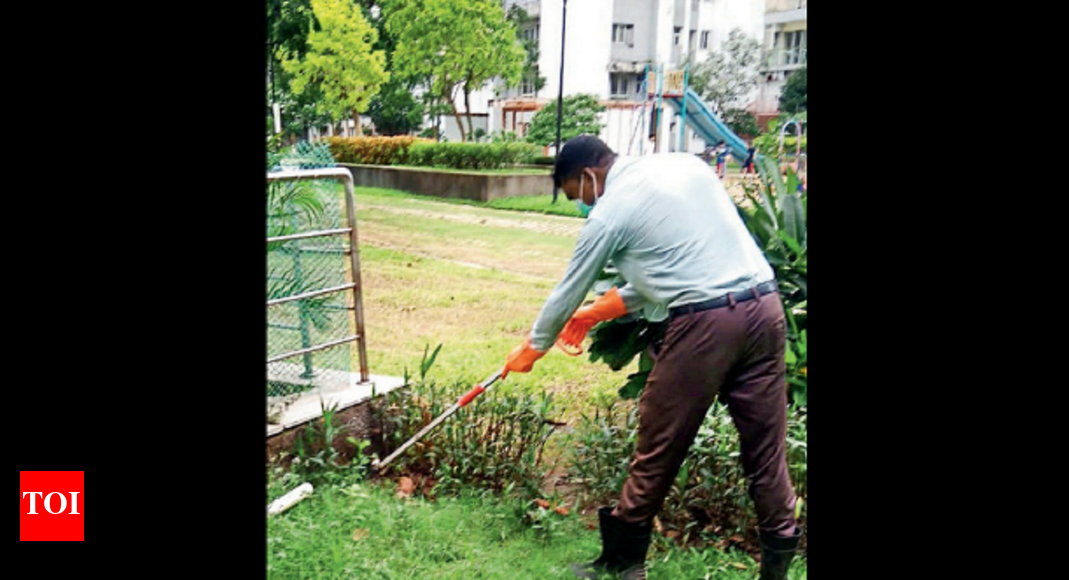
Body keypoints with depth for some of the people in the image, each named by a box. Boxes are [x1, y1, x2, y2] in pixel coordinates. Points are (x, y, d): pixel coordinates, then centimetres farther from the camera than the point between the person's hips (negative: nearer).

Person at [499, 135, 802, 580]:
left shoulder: (609, 213, -2)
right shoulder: (685, 164, 17)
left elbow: (568, 291, 10)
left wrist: (532, 348, 28)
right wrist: (598, 312, 29)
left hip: (703, 325, -7)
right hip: (765, 306, 7)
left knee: (657, 453, 8)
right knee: (766, 449, 13)